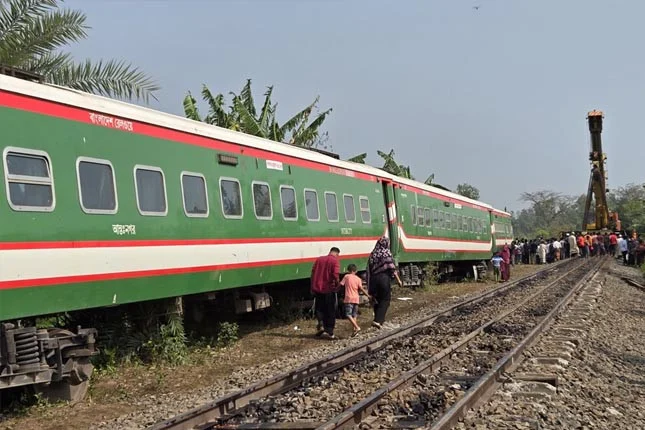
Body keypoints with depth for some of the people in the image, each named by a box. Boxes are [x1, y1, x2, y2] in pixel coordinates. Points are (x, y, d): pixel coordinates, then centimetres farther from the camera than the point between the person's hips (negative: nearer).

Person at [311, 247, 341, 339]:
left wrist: (313, 287, 12)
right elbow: (335, 275, -20)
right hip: (329, 289, -4)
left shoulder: (318, 259, 7)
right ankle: (329, 332, 8)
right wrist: (337, 284, -2)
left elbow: (313, 273, 6)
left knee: (319, 308, 19)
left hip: (318, 289, 4)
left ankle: (321, 325, -2)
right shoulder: (335, 261, -7)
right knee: (330, 311, 7)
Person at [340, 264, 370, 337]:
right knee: (354, 315, 12)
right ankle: (354, 330, 8)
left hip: (349, 299, -5)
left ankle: (357, 327, -22)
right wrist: (368, 295, 6)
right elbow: (361, 289, -1)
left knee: (348, 315, -8)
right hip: (356, 299, 5)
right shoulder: (358, 279, 8)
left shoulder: (346, 277, 2)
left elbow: (341, 284, 2)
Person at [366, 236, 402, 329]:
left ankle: (379, 318, 26)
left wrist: (370, 285, 14)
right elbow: (392, 268, -12)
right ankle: (378, 320, -11)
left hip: (374, 279, 5)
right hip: (384, 279, -5)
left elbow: (369, 269, 8)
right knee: (385, 300, 1)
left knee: (377, 300, 17)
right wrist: (398, 280, -5)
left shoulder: (373, 254, 8)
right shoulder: (387, 253, -7)